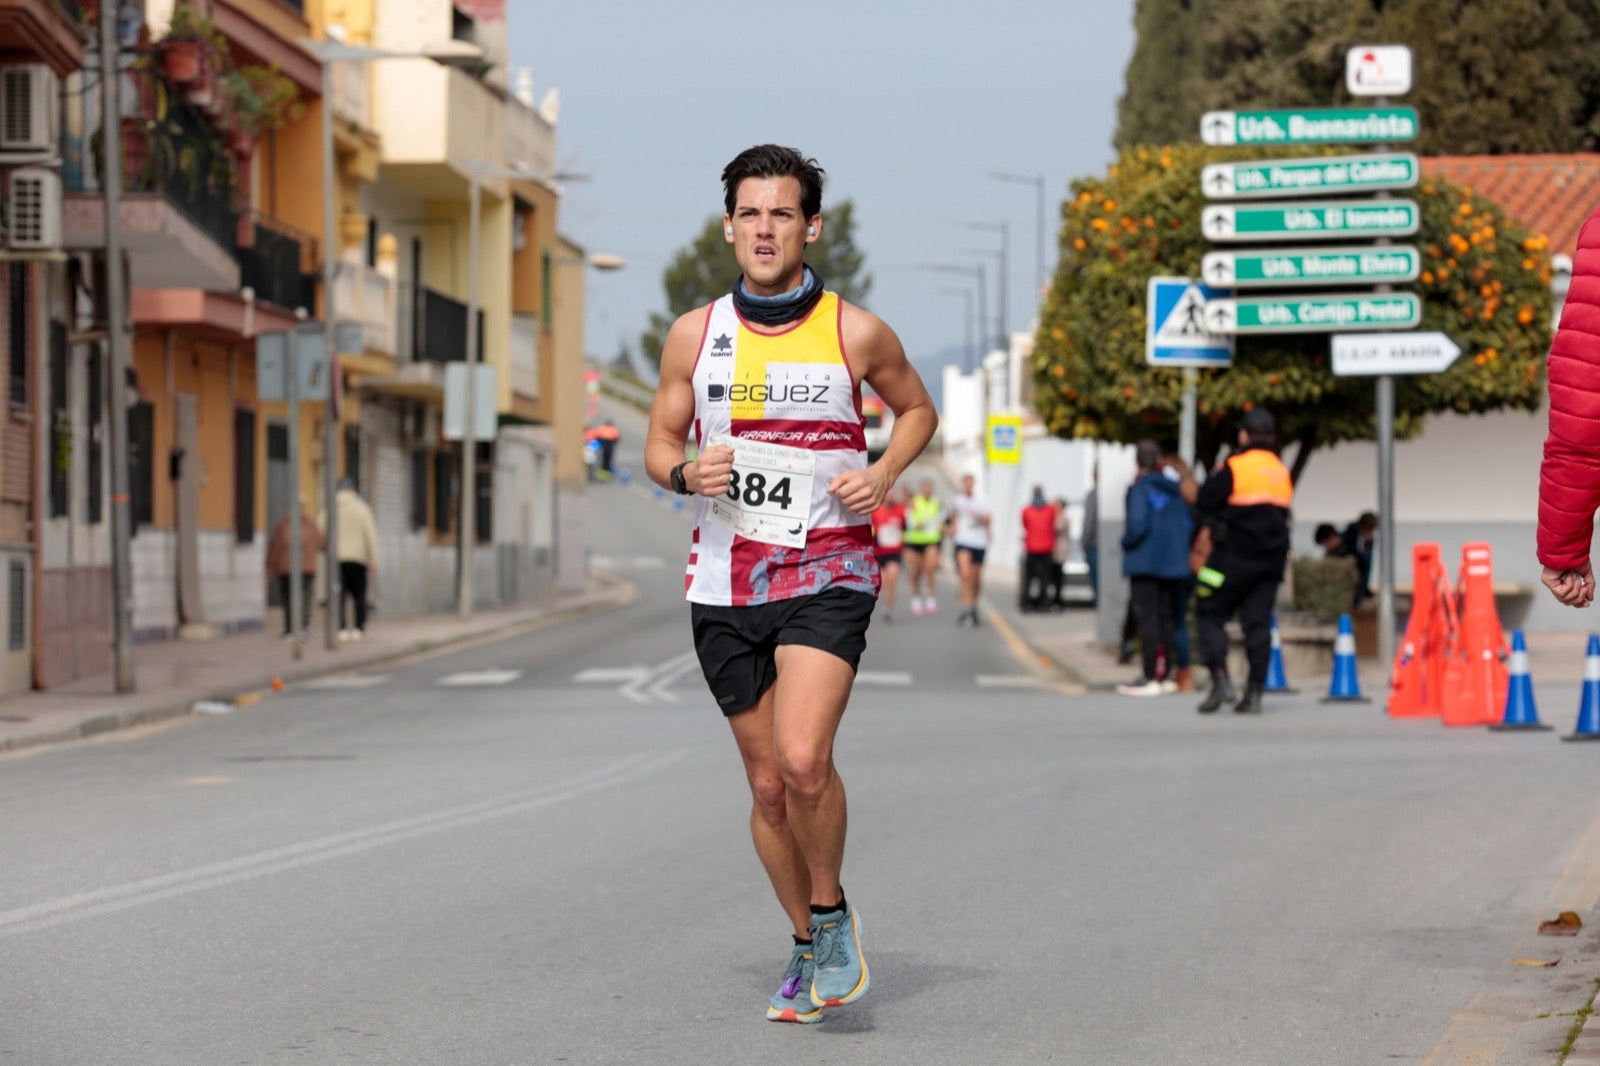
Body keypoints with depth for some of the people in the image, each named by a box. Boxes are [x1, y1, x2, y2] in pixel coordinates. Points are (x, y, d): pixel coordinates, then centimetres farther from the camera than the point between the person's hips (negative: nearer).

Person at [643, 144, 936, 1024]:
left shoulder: (856, 333, -2)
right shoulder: (694, 335, 3)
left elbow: (916, 408, 15)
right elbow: (659, 444, 11)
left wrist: (883, 472, -4)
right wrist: (685, 473, -12)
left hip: (826, 578, -3)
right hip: (725, 587, 3)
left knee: (802, 761, -22)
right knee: (767, 784, 8)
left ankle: (832, 912, 3)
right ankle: (809, 948, 27)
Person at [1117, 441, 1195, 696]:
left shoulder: (1140, 489, -12)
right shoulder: (1175, 490, 6)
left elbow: (1137, 525, -21)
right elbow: (1189, 525, 7)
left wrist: (1125, 542, -3)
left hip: (1145, 563, -6)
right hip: (1172, 563, 6)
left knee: (1147, 618, -5)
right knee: (1166, 618, 13)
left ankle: (1150, 678, -7)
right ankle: (1167, 675, 15)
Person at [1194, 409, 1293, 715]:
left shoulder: (1235, 467, -11)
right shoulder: (1282, 472, 11)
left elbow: (1204, 502, -11)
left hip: (1235, 556, -6)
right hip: (1272, 560, 6)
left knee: (1209, 613, 4)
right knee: (1258, 623, 6)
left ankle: (1220, 678, -11)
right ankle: (1254, 693, 2)